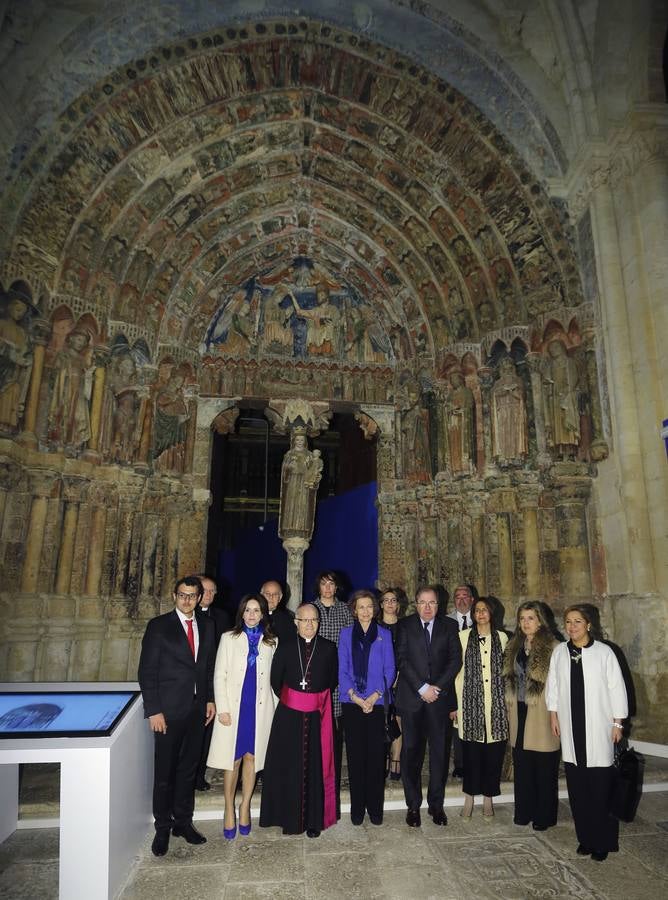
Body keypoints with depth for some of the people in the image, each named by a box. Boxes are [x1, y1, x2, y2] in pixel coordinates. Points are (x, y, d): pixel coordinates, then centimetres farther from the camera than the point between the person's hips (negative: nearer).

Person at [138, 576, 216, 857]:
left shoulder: (206, 627, 6)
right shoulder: (158, 626, -8)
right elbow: (147, 671, -9)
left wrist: (210, 699, 7)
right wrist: (153, 710, -12)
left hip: (197, 709, 4)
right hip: (168, 710, -4)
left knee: (188, 768, 15)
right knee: (165, 772, 7)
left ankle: (183, 821, 30)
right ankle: (163, 828, 23)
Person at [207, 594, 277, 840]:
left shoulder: (271, 642, 4)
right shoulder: (229, 638, 1)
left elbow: (274, 678, 8)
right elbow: (219, 675, -1)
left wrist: (276, 708, 4)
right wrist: (222, 708, -7)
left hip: (260, 708, 1)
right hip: (234, 706, -1)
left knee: (251, 757, 8)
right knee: (233, 760, 3)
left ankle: (245, 808, 23)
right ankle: (229, 810, 19)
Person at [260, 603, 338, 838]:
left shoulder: (328, 648, 0)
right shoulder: (285, 647, 0)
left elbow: (333, 680, 7)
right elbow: (275, 681, 7)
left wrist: (319, 700, 6)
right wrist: (287, 699, 8)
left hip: (318, 715, 0)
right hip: (290, 715, 0)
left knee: (316, 767, 4)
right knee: (289, 767, 6)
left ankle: (314, 819, 17)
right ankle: (290, 818, 20)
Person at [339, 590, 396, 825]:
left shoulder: (384, 635, 7)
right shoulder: (346, 634, 6)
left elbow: (389, 669, 3)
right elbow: (342, 670, 3)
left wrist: (376, 695, -9)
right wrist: (355, 696, -9)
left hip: (376, 702, 0)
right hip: (351, 702, 0)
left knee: (376, 755, 1)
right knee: (355, 755, 4)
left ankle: (375, 808, 14)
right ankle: (357, 808, 16)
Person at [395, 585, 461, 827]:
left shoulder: (449, 626, 6)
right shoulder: (405, 626, 1)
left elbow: (455, 659, 0)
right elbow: (402, 660, -5)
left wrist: (437, 687, -9)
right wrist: (422, 688, -11)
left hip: (440, 697, 1)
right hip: (411, 698, -1)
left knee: (440, 752, 5)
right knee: (411, 752, 4)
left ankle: (436, 804, 20)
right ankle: (413, 805, 18)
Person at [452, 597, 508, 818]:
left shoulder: (502, 638, 7)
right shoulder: (463, 636, 2)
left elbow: (506, 671, 9)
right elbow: (457, 670, 2)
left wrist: (508, 704, 6)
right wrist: (454, 703, 0)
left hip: (495, 702, 1)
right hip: (470, 701, -1)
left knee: (493, 750, 4)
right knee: (471, 750, 2)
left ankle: (488, 797, 21)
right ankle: (469, 796, 19)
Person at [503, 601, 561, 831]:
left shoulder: (552, 647, -12)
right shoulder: (514, 646, 9)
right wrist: (510, 709, 10)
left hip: (542, 715, -5)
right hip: (520, 714, 6)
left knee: (544, 769, 6)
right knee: (522, 766, 13)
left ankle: (544, 816, 21)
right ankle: (524, 812, 27)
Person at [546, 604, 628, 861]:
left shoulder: (604, 652, -6)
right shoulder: (559, 652, 3)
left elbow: (616, 688, -2)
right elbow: (553, 686, 11)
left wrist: (617, 723, -2)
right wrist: (553, 714, 9)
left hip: (598, 729, -3)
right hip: (570, 727, 3)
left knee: (600, 789, 1)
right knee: (577, 787, 9)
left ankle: (602, 841, 16)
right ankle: (585, 837, 23)